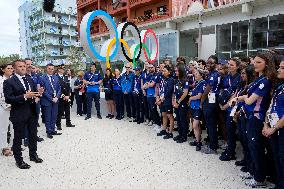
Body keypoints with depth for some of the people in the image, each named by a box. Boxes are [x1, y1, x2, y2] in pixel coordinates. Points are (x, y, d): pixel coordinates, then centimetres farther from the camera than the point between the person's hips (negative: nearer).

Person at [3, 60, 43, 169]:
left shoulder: (30, 80, 10)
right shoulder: (9, 82, -9)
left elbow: (35, 92, 18)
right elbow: (8, 99, -16)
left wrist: (37, 97, -4)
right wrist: (24, 96, -25)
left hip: (32, 112, 6)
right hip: (19, 114, -6)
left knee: (33, 135, 18)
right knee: (18, 138, 9)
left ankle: (33, 155, 36)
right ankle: (19, 160, 25)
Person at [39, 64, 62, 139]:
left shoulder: (56, 78, 10)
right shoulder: (42, 78, -6)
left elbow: (59, 89, 9)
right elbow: (44, 90, -11)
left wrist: (57, 97, -5)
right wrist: (51, 99, -13)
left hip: (55, 100, 5)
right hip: (47, 101, -5)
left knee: (54, 116, 11)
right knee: (48, 118, 5)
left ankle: (53, 130, 23)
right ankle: (49, 132, 17)